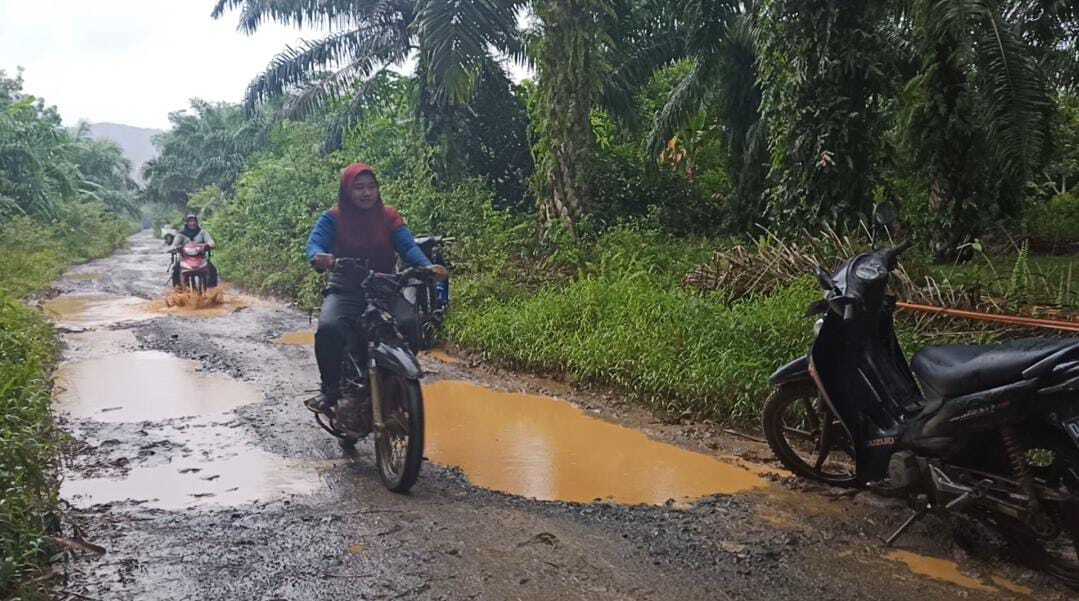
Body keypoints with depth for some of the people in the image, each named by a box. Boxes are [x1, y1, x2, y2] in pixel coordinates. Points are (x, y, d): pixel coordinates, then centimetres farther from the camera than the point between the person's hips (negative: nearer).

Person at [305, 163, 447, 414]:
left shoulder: (389, 217, 8)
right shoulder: (333, 219, 5)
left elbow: (408, 246, -6)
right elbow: (315, 243, -11)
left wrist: (427, 266, -27)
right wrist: (319, 257, -37)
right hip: (344, 292, -2)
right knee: (328, 329, -31)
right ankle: (330, 389, -11)